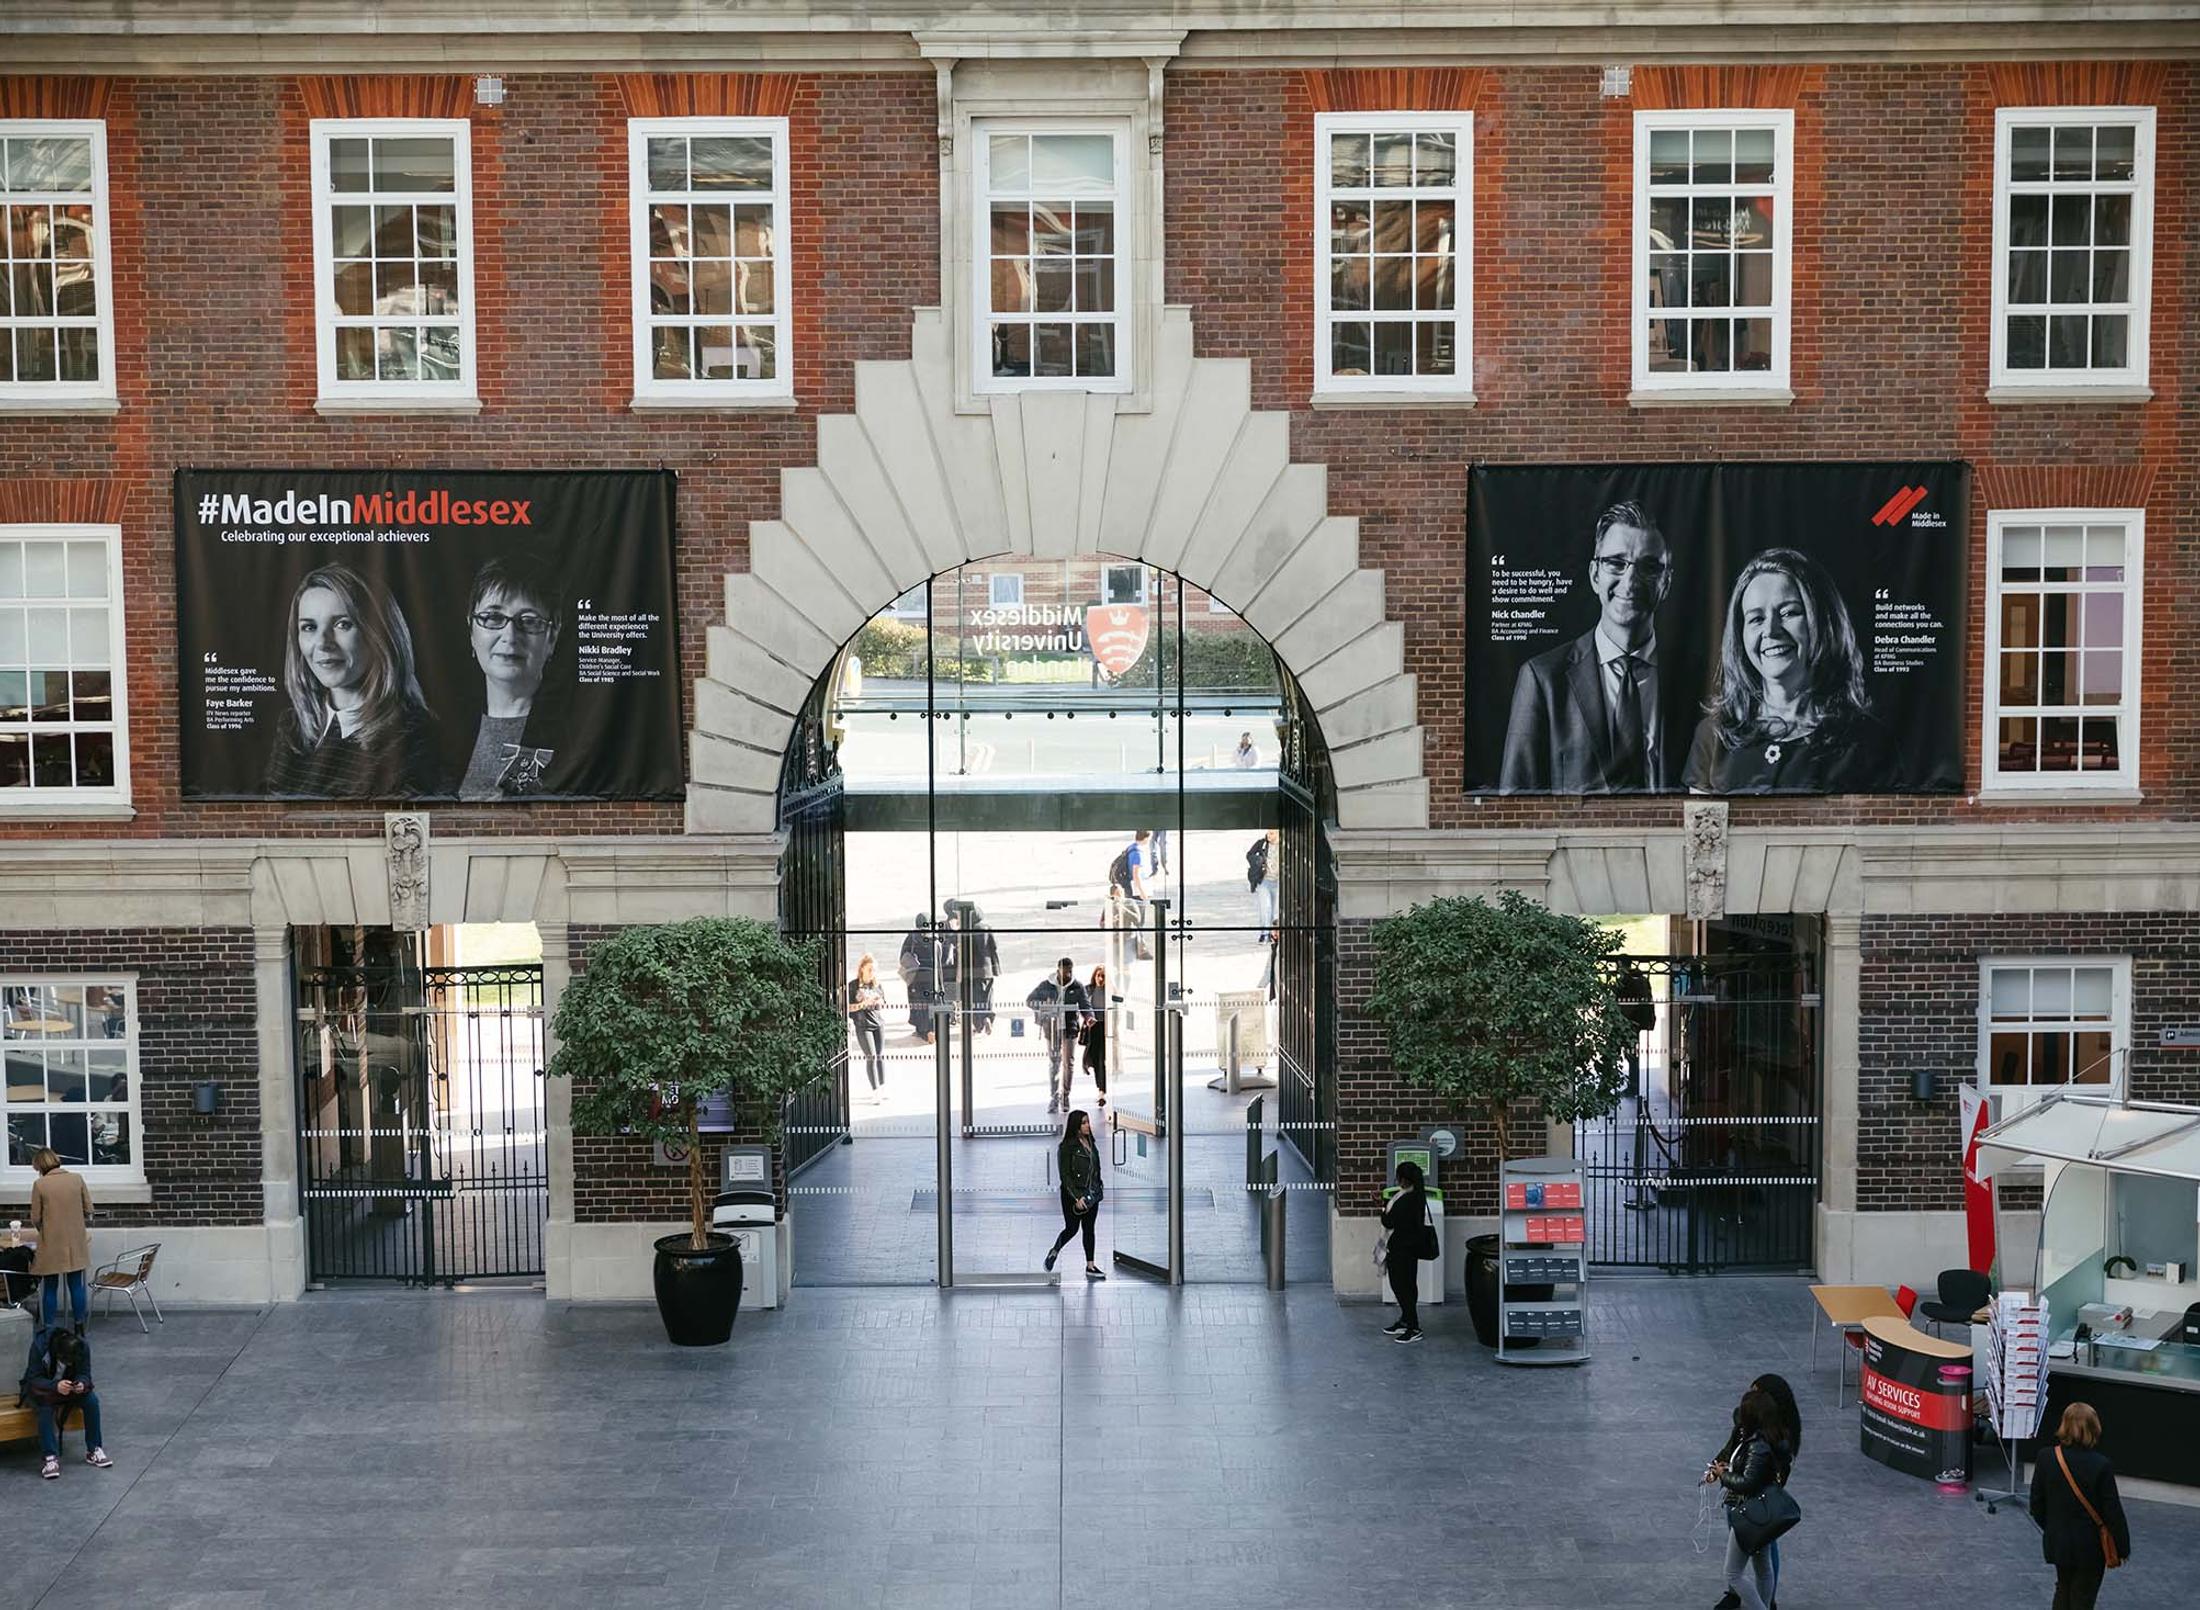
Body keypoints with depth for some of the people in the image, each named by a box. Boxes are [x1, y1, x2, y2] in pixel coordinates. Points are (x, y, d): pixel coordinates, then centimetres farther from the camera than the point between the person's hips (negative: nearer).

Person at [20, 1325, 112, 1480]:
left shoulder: (83, 1346, -22)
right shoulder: (40, 1345, -31)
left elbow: (84, 1374, -12)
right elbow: (34, 1378, -27)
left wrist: (82, 1384, -37)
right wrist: (55, 1386, -45)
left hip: (69, 1386, 3)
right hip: (41, 1387, -3)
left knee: (92, 1399, -24)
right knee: (45, 1406, -35)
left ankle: (94, 1450, -10)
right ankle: (51, 1458, -32)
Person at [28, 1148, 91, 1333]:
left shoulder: (39, 1184, -10)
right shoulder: (77, 1179, -3)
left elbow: (35, 1219, -5)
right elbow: (88, 1210, 2)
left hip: (51, 1245, -2)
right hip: (75, 1243, 2)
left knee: (50, 1289, 8)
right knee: (76, 1286, 10)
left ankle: (48, 1330, 12)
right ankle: (79, 1328, 15)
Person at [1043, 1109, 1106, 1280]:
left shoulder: (1091, 1143, 8)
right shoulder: (1067, 1147, -14)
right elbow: (1065, 1175, -16)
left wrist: (1099, 1186, 12)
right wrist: (1076, 1197, -20)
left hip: (1091, 1193, 6)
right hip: (1073, 1194, -6)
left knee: (1089, 1229, 7)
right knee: (1072, 1228, 2)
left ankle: (1090, 1266, 9)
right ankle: (1054, 1251, 29)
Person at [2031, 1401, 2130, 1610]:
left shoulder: (2046, 1458, -11)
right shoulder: (2100, 1465, -22)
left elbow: (2037, 1503, -1)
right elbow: (2113, 1511, -14)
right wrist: (2123, 1547, -1)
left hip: (2057, 1542, 3)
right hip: (2090, 1546, -3)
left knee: (2063, 1589, 23)